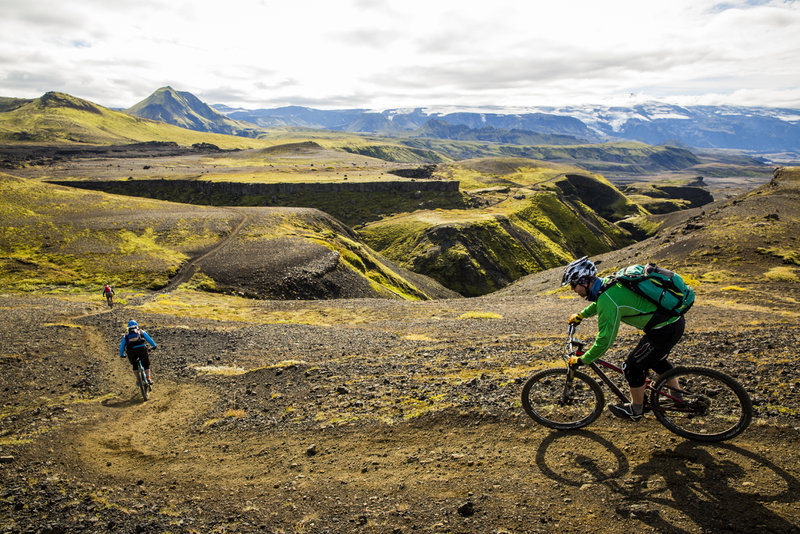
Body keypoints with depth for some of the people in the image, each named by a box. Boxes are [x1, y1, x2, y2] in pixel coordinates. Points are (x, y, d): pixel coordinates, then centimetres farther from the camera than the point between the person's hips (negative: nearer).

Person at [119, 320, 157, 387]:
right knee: (146, 364, 16)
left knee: (135, 365, 24)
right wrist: (154, 345, 30)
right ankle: (148, 378, 7)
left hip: (131, 351, 2)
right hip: (141, 349, -1)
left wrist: (121, 355, 41)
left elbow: (122, 346, 28)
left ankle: (138, 380, 17)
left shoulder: (126, 335, 27)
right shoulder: (141, 331, 23)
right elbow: (149, 339, 18)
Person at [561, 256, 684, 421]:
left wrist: (582, 360, -11)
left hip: (665, 330, -10)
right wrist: (581, 315, 38)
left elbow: (605, 340, -22)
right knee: (657, 359, 30)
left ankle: (635, 410, 25)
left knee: (633, 366, 5)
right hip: (675, 318, 10)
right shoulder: (608, 283, 3)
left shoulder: (608, 301, -25)